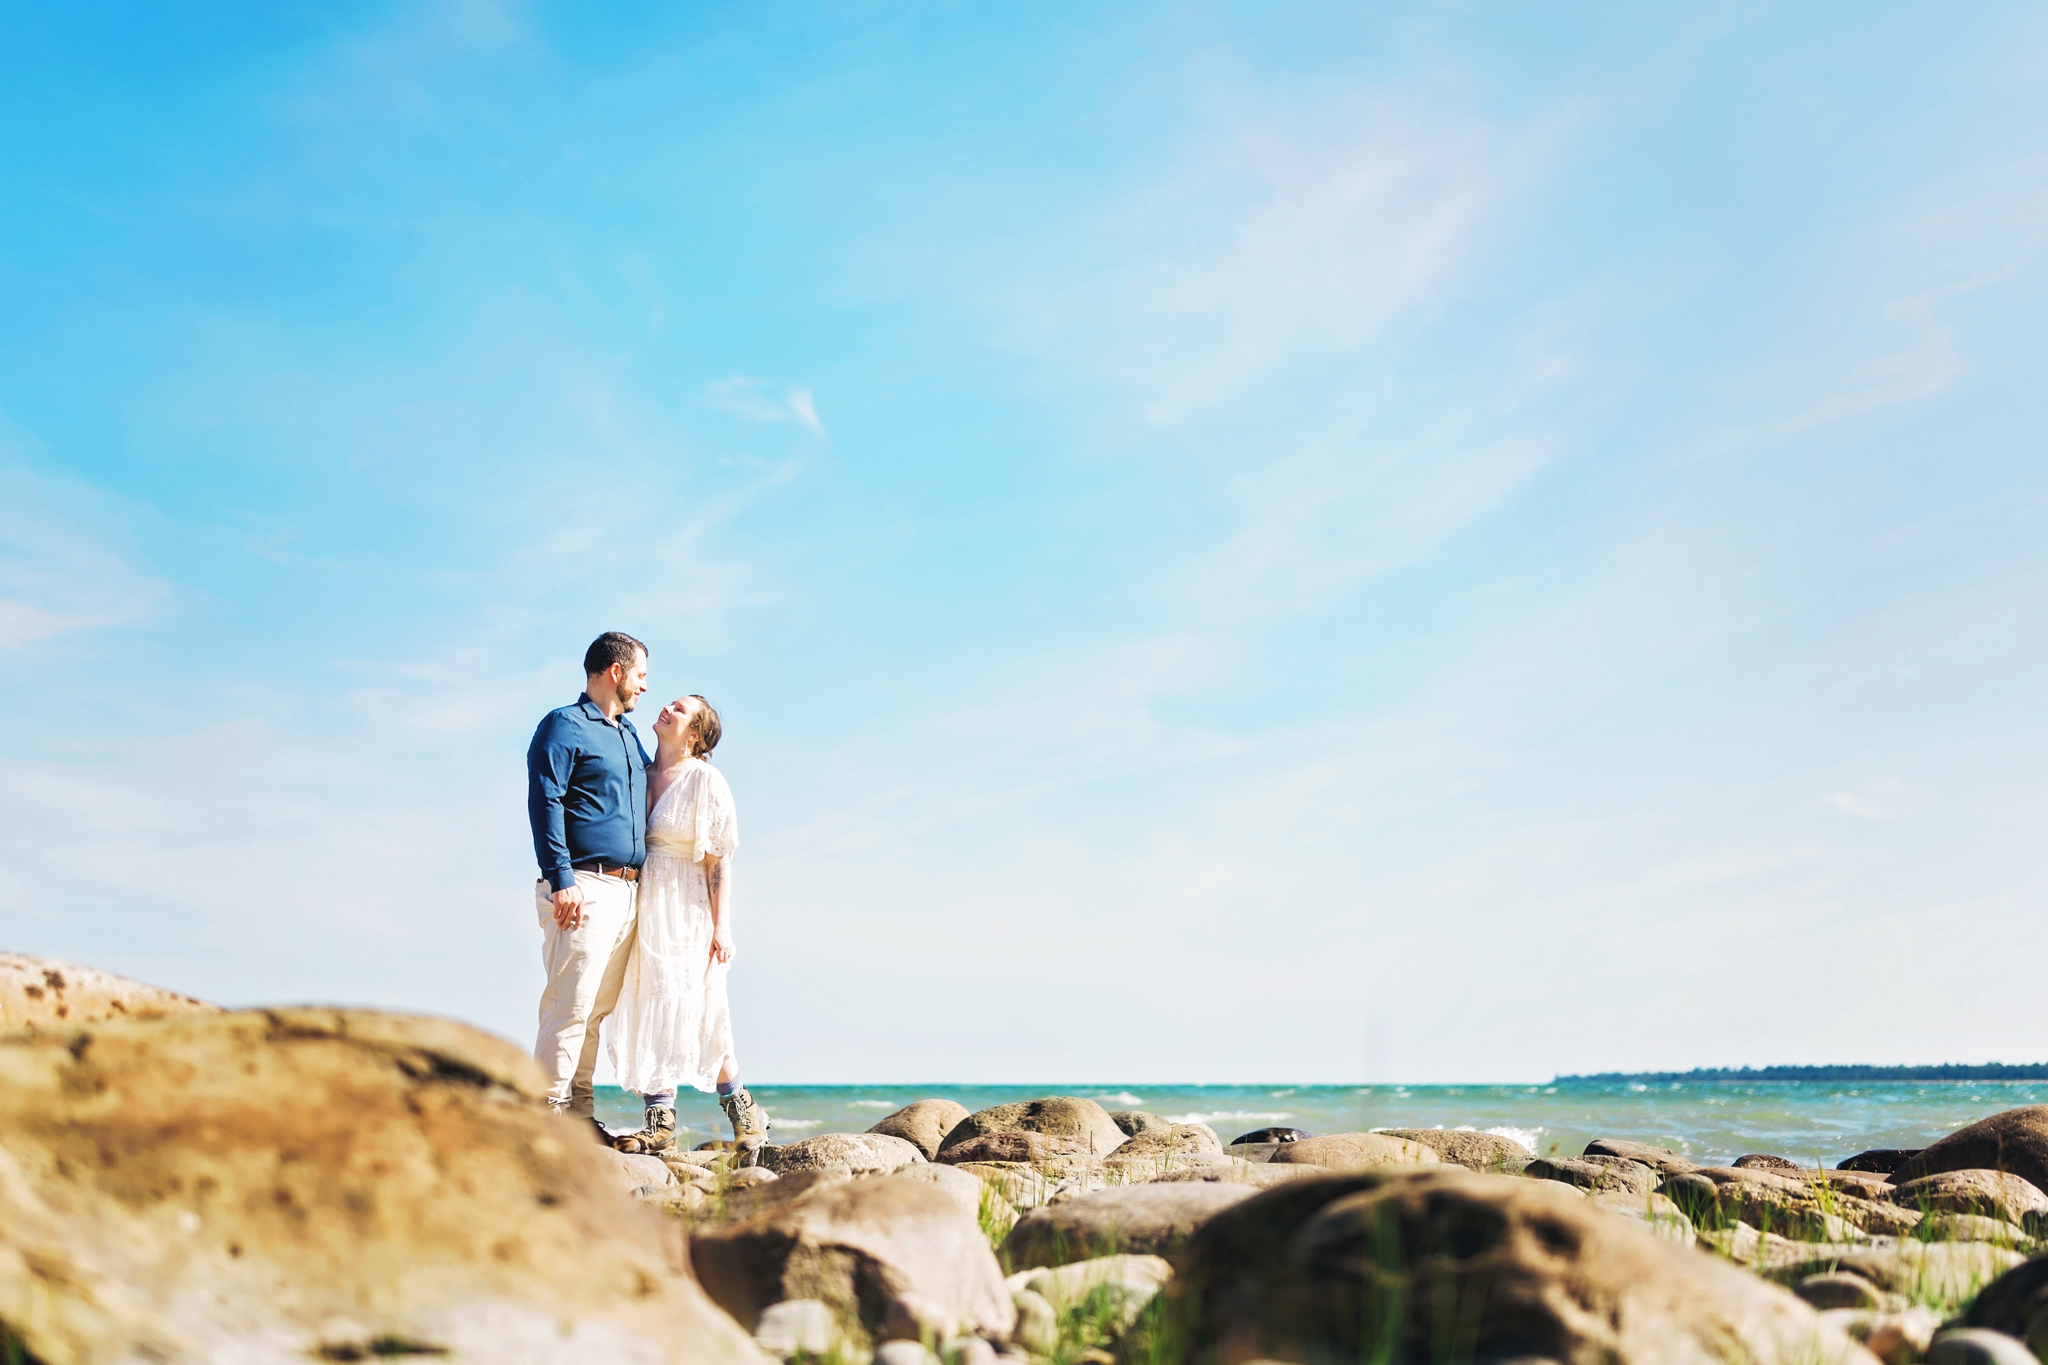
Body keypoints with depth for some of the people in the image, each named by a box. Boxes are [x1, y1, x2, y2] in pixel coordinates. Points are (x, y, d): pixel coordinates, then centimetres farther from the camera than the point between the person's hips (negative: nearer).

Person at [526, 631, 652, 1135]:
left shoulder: (629, 734, 24)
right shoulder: (564, 726, -2)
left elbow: (654, 788, 40)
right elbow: (544, 805, -12)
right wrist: (561, 880, -19)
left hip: (625, 890, 8)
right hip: (584, 889, -8)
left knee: (598, 1006, 8)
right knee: (572, 1003, -12)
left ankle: (579, 1113, 13)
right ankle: (548, 1109, -9)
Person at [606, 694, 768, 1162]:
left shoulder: (706, 780, -4)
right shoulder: (640, 775, 11)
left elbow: (719, 861, -7)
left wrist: (721, 926, -12)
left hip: (686, 909, -5)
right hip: (641, 907, 5)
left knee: (696, 1015, -4)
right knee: (649, 1014, 1)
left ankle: (744, 1112, 12)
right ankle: (661, 1122, 6)